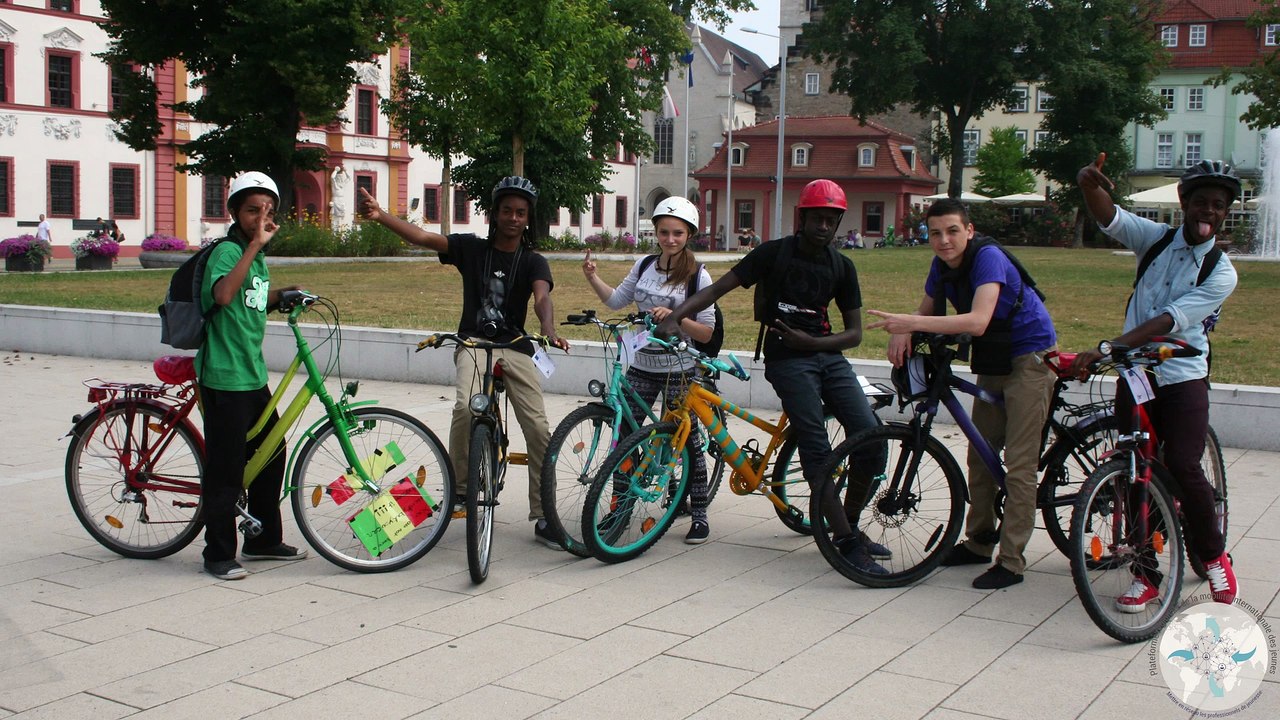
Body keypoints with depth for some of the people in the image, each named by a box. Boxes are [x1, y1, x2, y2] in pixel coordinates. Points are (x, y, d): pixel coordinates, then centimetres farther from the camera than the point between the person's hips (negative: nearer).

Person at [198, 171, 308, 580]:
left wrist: (282, 294, 15)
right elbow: (223, 294, -35)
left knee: (271, 455, 16)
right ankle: (219, 555, 10)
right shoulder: (227, 250, -13)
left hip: (254, 375, 9)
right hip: (224, 378, -9)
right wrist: (255, 245, -35)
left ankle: (265, 540, 30)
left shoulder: (256, 255, 14)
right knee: (225, 469, -2)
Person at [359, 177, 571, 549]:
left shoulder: (533, 262, 3)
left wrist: (548, 330, -39)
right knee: (466, 405, -30)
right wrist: (380, 215, -23)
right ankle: (460, 485, -7)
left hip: (515, 347, 1)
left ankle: (544, 518, 2)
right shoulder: (471, 248, 4)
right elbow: (422, 237, -7)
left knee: (538, 428, -8)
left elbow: (542, 297, -17)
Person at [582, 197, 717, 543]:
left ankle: (699, 514, 14)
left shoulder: (698, 276, -8)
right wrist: (592, 277, -1)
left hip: (679, 369, -4)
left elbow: (706, 332, -10)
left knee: (687, 439, 1)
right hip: (641, 365, 4)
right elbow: (616, 300, 13)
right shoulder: (644, 265, 6)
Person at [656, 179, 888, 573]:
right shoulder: (774, 253, -3)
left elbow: (854, 331, 9)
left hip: (827, 355, 5)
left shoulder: (842, 266, 9)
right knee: (817, 450, -15)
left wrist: (811, 341, -9)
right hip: (786, 358, -4)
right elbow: (718, 288, -7)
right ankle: (845, 541, -12)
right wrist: (674, 317, -21)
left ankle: (850, 524, 11)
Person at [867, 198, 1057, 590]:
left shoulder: (988, 257, -25)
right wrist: (903, 332, -17)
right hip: (993, 362, 8)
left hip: (1029, 357, -8)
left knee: (1019, 463, -9)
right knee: (980, 455, 12)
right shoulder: (942, 266, -1)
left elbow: (977, 322, -38)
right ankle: (979, 541, 25)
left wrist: (912, 323, -45)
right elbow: (925, 311, 7)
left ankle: (1011, 561, -5)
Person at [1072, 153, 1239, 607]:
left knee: (1183, 467, -15)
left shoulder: (1221, 273, -8)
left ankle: (1213, 556, 11)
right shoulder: (1156, 239, 1)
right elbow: (1109, 217, -16)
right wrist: (1090, 184, -39)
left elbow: (1165, 323, -19)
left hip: (1183, 377, -3)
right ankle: (1148, 573, 15)